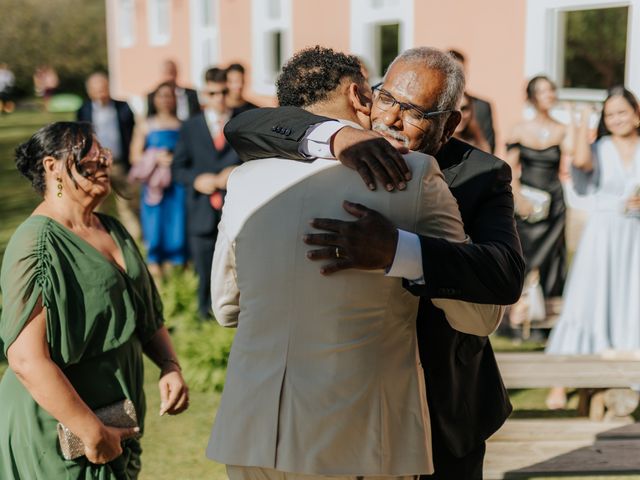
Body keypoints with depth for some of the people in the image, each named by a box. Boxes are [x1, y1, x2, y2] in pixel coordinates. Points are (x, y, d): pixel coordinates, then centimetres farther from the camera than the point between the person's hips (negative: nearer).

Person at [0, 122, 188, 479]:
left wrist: (170, 366, 1)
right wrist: (92, 432, -21)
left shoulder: (113, 231, 9)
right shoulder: (38, 246, -17)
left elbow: (147, 315, 19)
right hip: (58, 435, -7)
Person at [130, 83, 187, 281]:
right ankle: (154, 265, 0)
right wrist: (155, 158, -8)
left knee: (176, 223, -4)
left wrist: (175, 160, -10)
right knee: (154, 223, -5)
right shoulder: (145, 126, 10)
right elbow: (135, 156, 5)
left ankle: (172, 265, 3)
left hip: (178, 184, 0)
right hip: (154, 184, 0)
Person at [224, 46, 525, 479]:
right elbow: (243, 128, -16)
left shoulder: (481, 176, -11)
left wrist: (394, 250, -42)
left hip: (442, 407, -2)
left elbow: (507, 276, -27)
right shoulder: (338, 158, -4)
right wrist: (334, 136, -34)